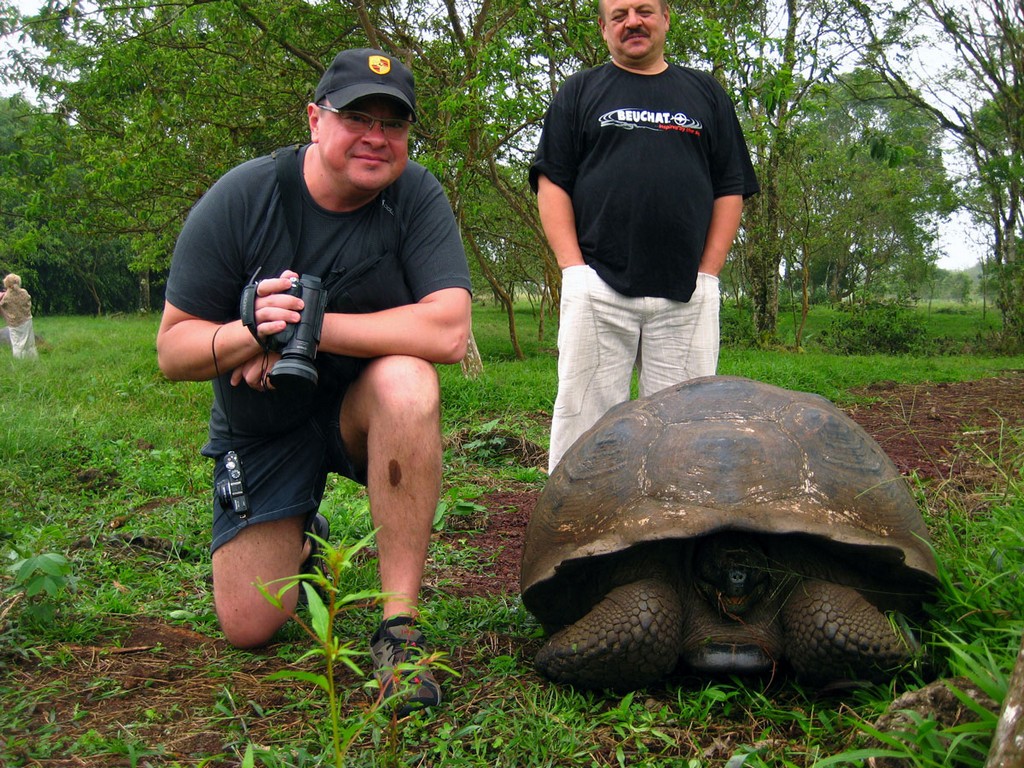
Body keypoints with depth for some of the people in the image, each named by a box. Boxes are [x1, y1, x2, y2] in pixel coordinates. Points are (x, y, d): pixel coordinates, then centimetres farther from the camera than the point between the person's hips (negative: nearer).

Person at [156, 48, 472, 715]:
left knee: (406, 380, -36)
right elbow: (172, 350, -13)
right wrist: (248, 332, -35)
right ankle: (302, 541, 35)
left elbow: (448, 332, -30)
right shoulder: (238, 199, -16)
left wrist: (307, 326, -29)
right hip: (262, 428, 1)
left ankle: (399, 624, -27)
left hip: (363, 410, 0)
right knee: (248, 628, -3)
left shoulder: (416, 196, -16)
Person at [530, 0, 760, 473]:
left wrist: (707, 274, 2)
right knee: (585, 416, -3)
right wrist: (574, 268, -5)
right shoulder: (579, 93, 15)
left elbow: (731, 190, 14)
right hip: (596, 287, -1)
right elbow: (551, 184, 7)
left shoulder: (705, 93, 19)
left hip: (685, 293, 1)